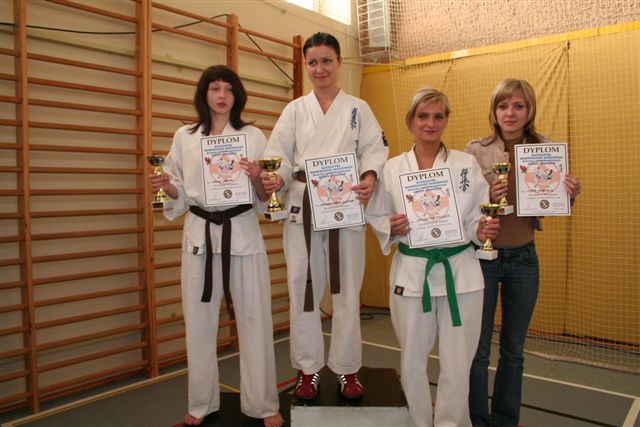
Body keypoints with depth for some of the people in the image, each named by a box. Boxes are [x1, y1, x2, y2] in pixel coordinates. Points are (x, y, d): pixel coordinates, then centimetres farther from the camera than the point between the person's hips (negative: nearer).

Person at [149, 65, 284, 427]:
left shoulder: (253, 136, 4)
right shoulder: (185, 137, 8)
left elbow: (266, 195, 3)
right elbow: (180, 195, 11)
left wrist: (256, 179, -17)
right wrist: (167, 188, -10)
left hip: (243, 234, -1)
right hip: (200, 235, 2)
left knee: (254, 319, 3)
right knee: (199, 320, 8)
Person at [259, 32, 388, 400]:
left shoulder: (358, 108, 10)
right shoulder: (295, 110, 12)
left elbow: (375, 150, 2)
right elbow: (281, 156, 5)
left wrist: (370, 178, -19)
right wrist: (274, 178, -17)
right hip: (303, 207, 1)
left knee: (347, 289, 4)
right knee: (304, 287, 3)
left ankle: (348, 368, 20)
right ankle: (308, 368, 19)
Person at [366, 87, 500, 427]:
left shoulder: (467, 164, 2)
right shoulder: (391, 169, 2)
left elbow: (478, 218, 6)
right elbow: (375, 218, 7)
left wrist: (482, 231, -15)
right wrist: (391, 228, -13)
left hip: (459, 271, 0)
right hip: (411, 272, 0)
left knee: (457, 364, 7)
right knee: (412, 361, 11)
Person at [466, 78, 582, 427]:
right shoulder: (475, 150, -8)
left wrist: (570, 195, -14)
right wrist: (486, 198, -24)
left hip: (523, 257, 3)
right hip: (482, 255, -2)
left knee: (513, 349, 16)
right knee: (477, 347, 7)